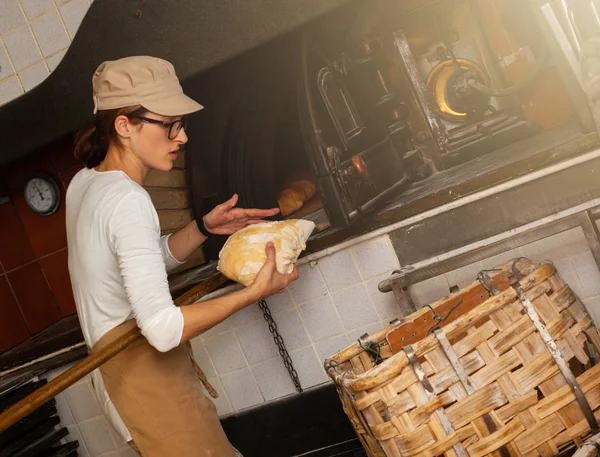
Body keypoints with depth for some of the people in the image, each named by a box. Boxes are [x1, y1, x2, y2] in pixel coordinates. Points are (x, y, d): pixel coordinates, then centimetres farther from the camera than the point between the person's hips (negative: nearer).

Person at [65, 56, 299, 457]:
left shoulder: (86, 182, 8)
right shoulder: (127, 200, -22)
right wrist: (253, 294, -21)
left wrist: (205, 227, 6)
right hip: (144, 362, -10)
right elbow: (163, 329, -28)